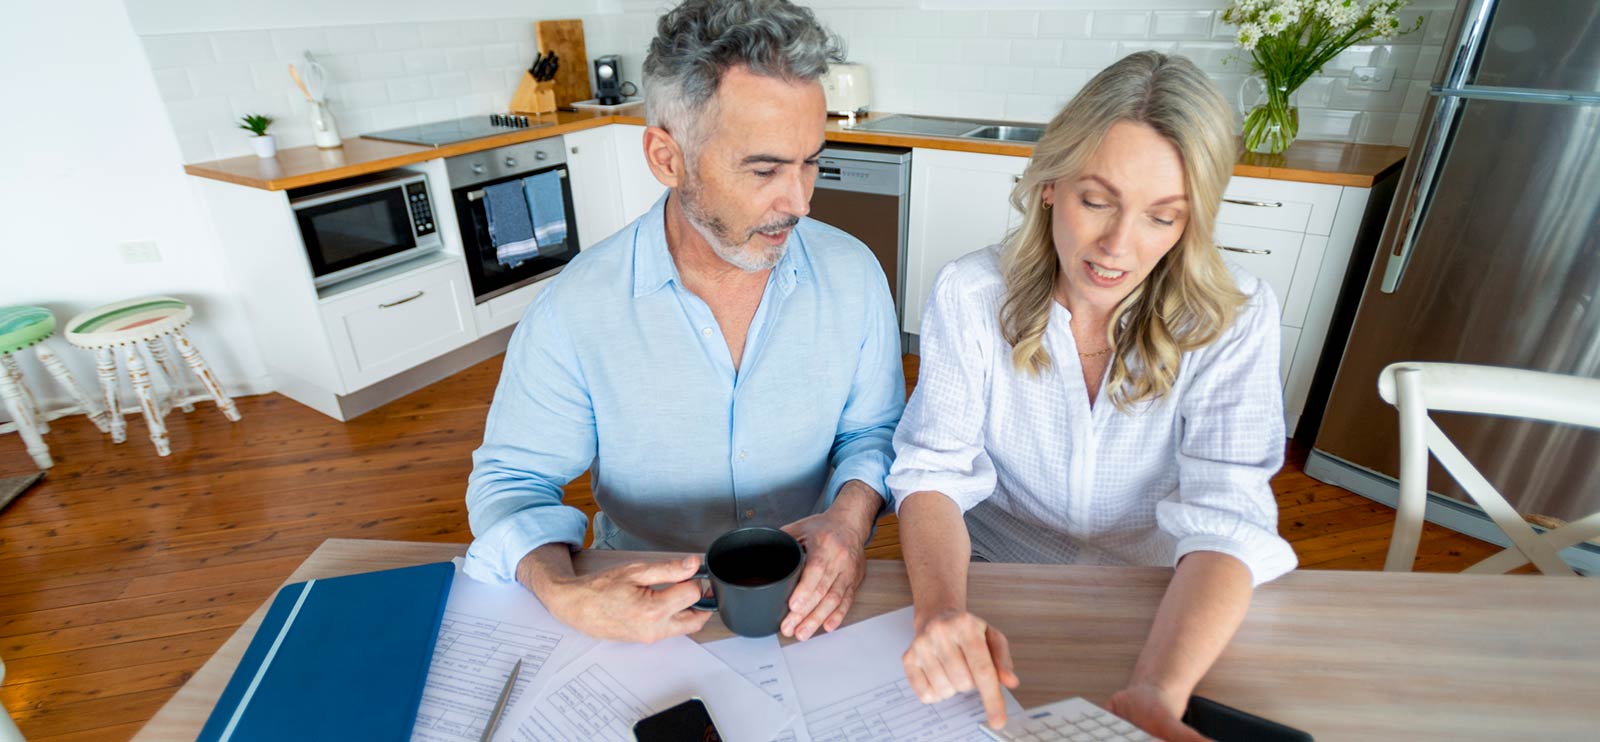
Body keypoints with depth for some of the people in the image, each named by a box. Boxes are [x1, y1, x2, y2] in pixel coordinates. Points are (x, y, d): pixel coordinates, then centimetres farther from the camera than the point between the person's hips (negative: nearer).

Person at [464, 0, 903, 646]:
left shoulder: (853, 273, -9)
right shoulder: (573, 311, -16)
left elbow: (874, 429, 4)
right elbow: (510, 478, -5)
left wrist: (852, 511, -19)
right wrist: (563, 591, -25)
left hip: (810, 598, 0)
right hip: (647, 611, 1)